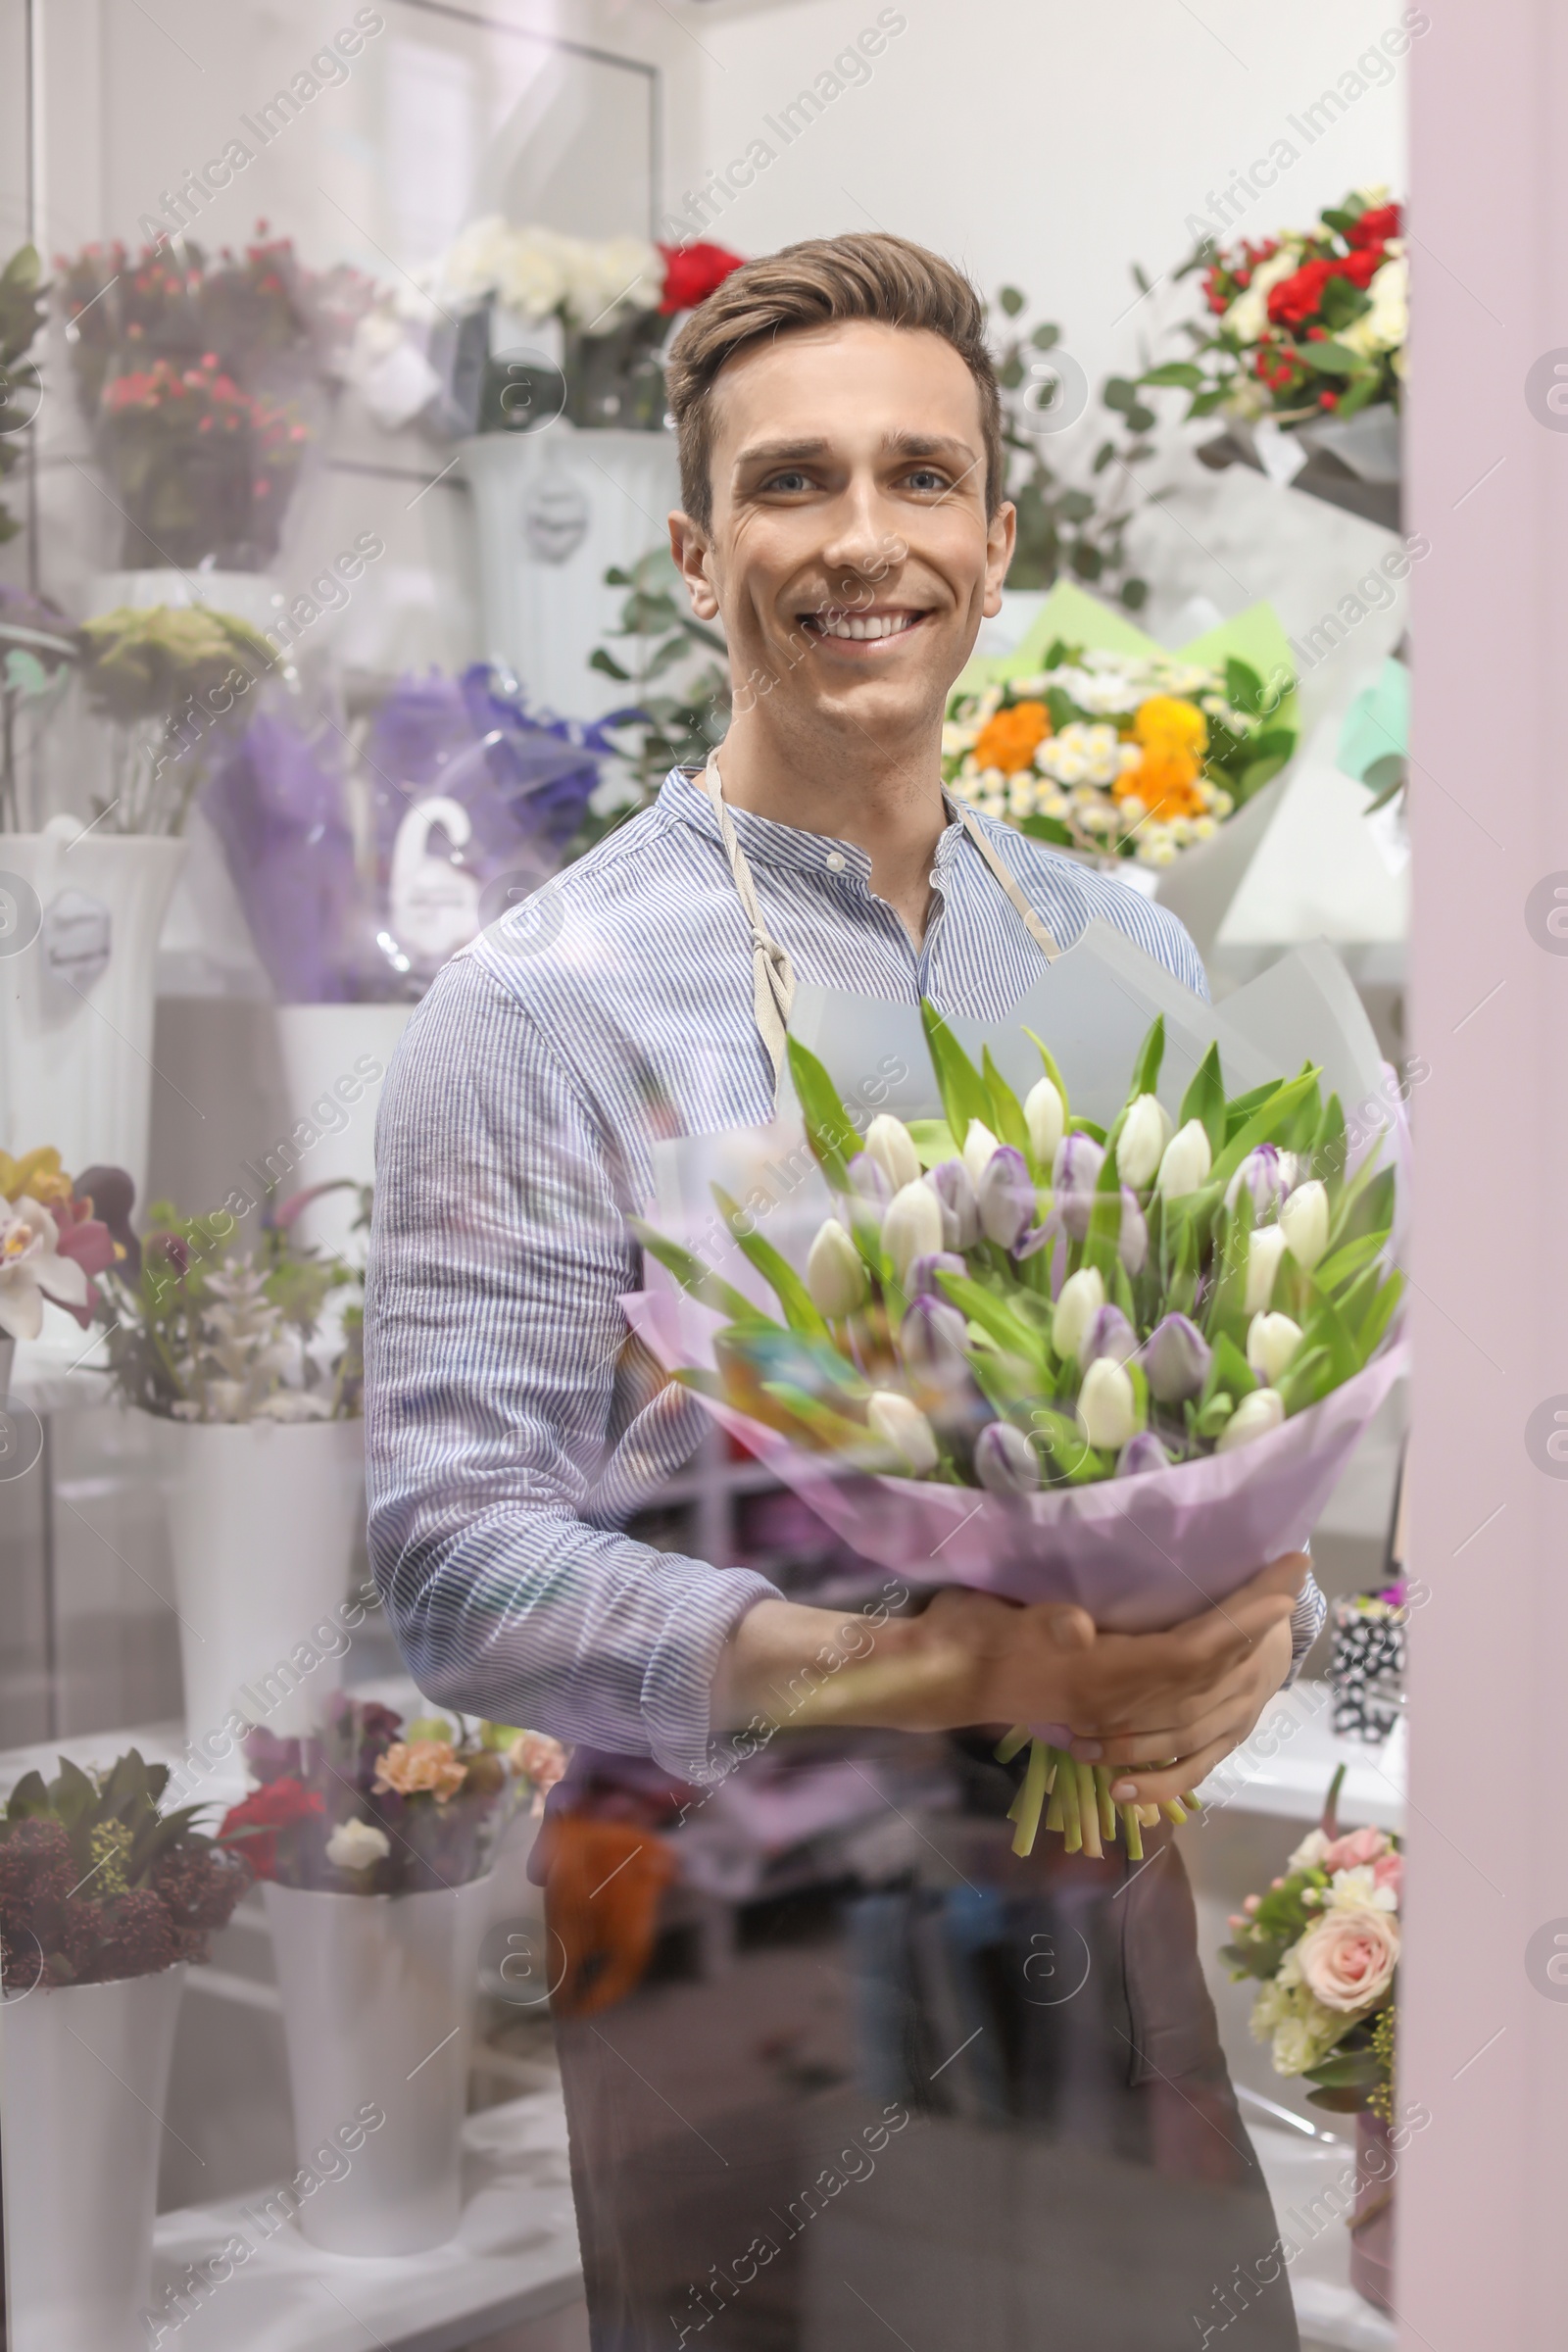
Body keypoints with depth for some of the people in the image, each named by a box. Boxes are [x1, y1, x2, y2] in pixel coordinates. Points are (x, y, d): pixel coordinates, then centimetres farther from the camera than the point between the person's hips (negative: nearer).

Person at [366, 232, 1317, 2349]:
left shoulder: (1130, 958, 6)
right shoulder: (540, 1007, -12)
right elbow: (452, 1553, -16)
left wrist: (1254, 1614, -10)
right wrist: (914, 1670, -27)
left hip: (1105, 1918, 5)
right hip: (747, 1943, -4)